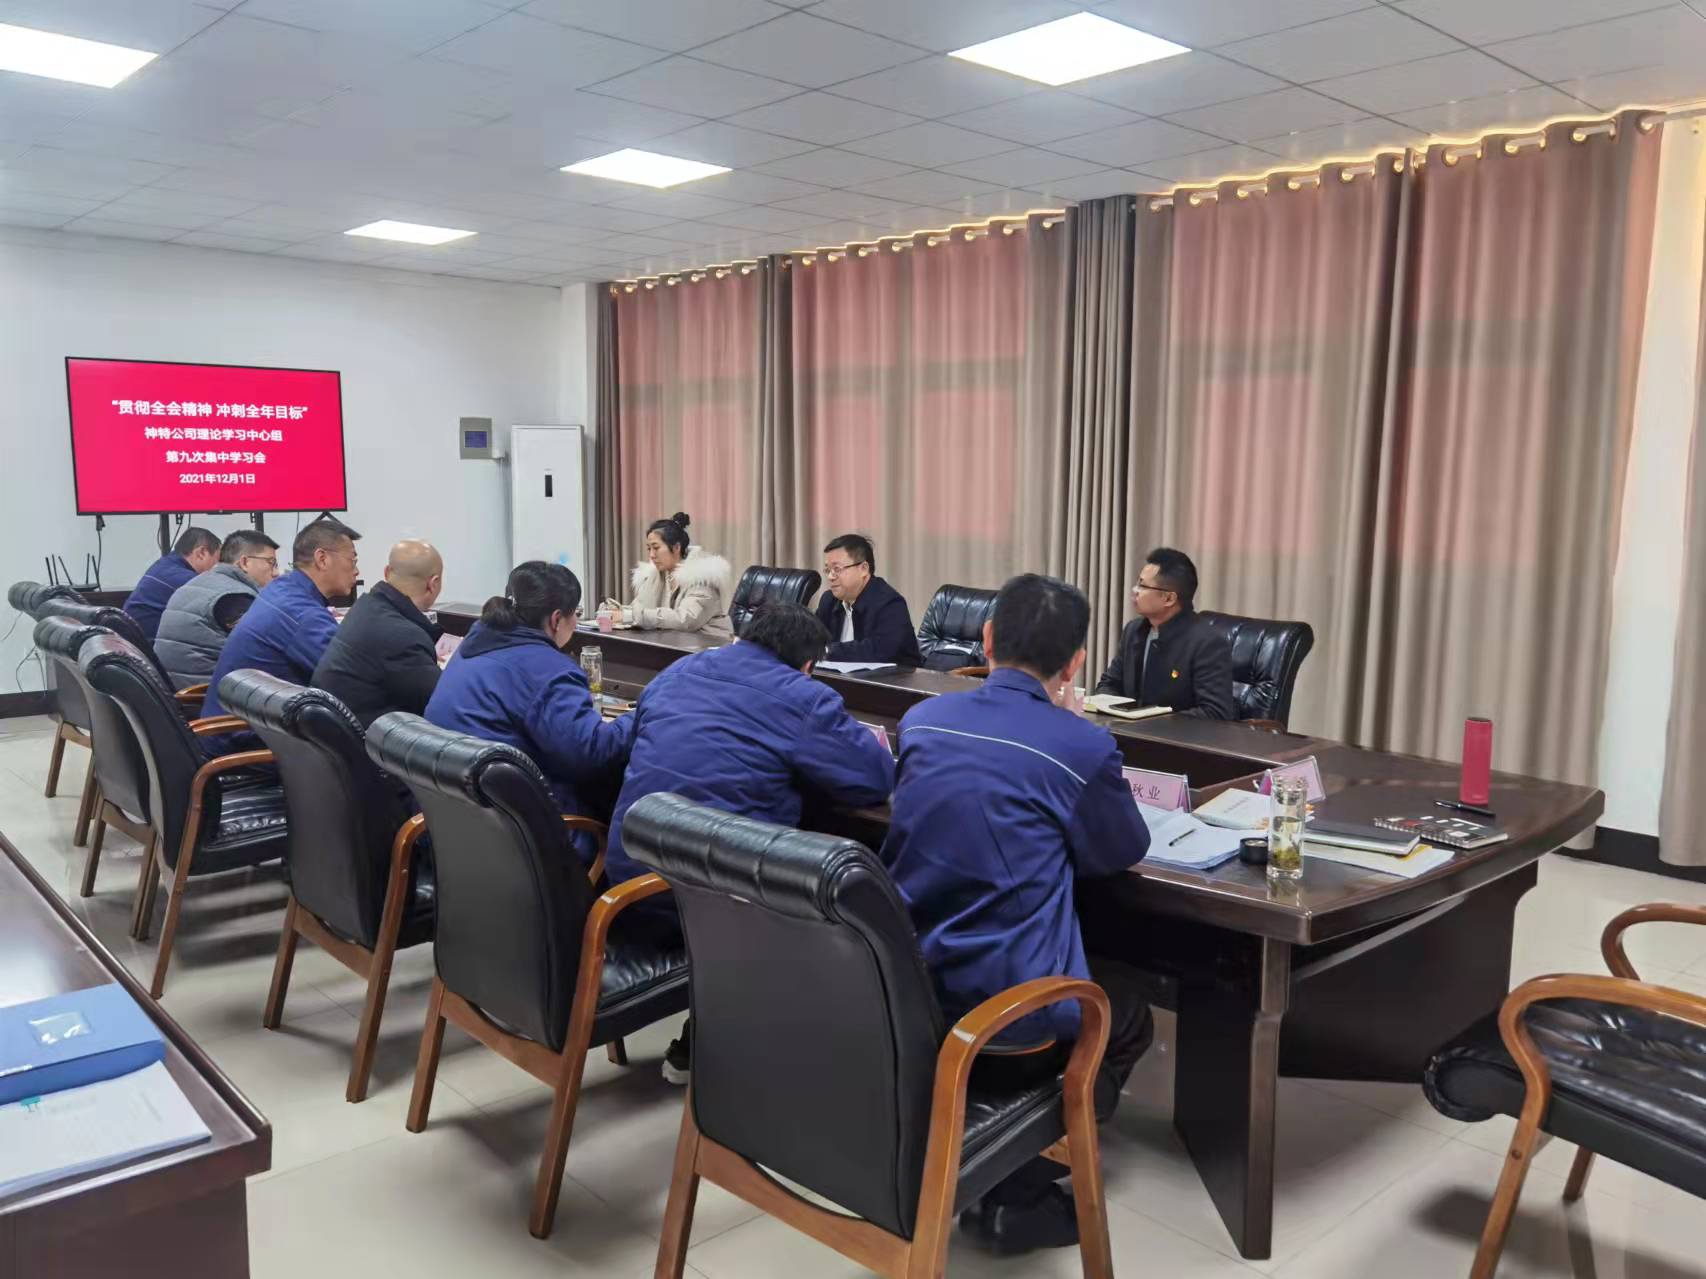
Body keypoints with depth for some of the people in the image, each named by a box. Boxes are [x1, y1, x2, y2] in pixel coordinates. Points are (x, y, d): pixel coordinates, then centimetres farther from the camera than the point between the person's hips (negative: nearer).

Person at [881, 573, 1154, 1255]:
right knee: (1128, 1006, 26)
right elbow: (1125, 851, 5)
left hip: (898, 998, 6)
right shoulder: (1082, 746, -14)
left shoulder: (921, 719, 3)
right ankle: (1015, 1195, 17)